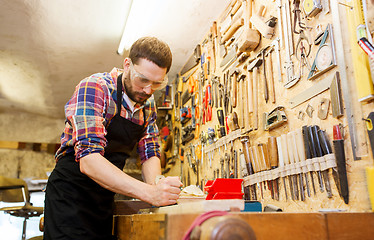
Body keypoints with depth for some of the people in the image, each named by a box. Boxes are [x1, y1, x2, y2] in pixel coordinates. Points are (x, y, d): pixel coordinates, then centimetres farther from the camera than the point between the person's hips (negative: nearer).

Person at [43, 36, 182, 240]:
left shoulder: (148, 103, 0)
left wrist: (156, 188, -18)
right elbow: (89, 161, -32)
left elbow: (149, 154, 4)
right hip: (71, 195, -6)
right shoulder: (94, 88, -21)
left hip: (104, 200, 6)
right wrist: (150, 193, -40)